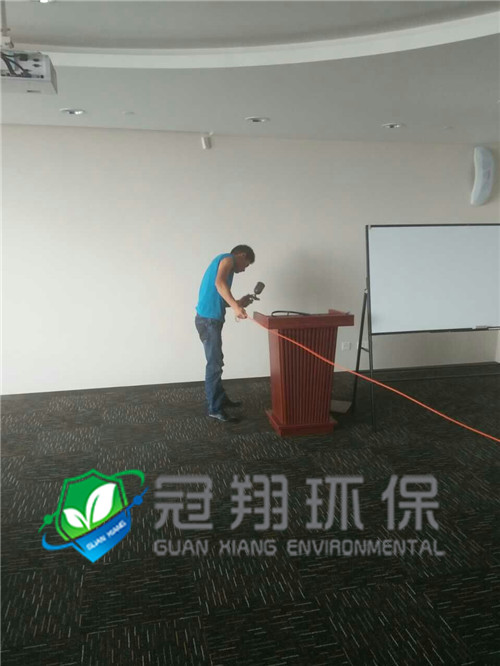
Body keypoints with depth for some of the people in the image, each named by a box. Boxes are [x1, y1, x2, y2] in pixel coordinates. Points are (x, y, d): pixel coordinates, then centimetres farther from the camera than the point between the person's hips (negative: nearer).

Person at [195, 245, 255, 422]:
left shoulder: (222, 261, 24)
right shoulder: (228, 258, -4)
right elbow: (219, 282, -26)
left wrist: (238, 303, 21)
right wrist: (236, 306, -33)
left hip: (209, 318, 10)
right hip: (209, 319, -10)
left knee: (216, 361, 19)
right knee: (215, 364, -3)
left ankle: (221, 399, 33)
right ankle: (215, 409, 5)